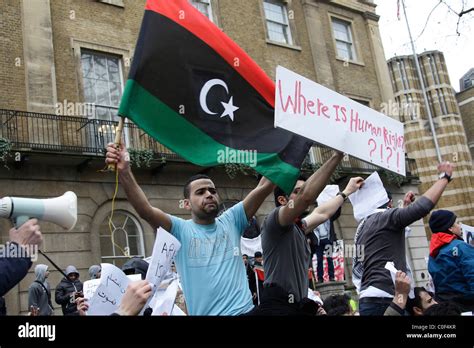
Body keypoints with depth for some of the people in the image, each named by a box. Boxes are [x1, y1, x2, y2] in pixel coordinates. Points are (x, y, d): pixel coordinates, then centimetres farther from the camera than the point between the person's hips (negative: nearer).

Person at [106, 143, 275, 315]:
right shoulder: (180, 230, -3)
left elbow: (263, 187, -2)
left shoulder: (230, 221, 4)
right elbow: (145, 210, -19)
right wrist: (124, 171, -32)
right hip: (205, 312, -2)